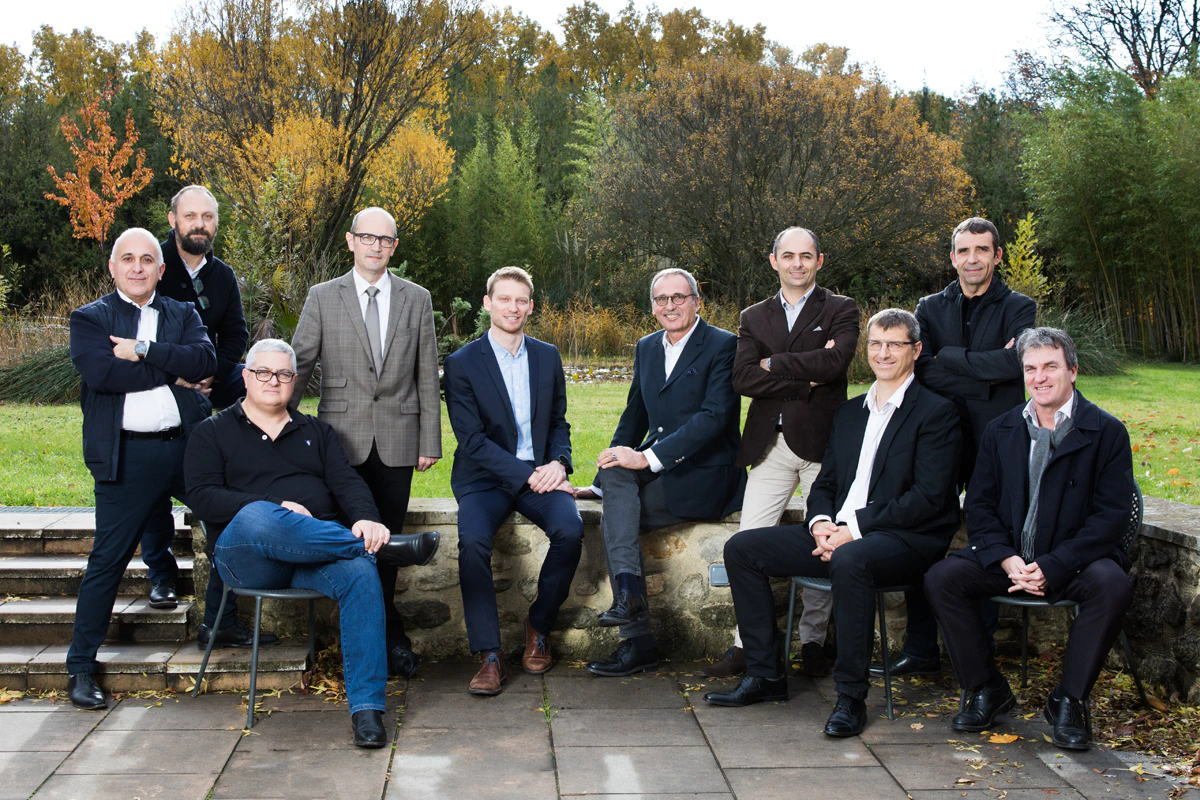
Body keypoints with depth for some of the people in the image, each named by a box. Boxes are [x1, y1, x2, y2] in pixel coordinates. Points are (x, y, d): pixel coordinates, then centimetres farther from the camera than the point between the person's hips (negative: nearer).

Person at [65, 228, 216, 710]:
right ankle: (81, 666, 11)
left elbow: (205, 361, -7)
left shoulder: (184, 316, 13)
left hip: (190, 447, 4)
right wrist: (172, 373, -10)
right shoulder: (89, 320, 5)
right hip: (127, 457, -3)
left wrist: (143, 351, -14)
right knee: (108, 559, 0)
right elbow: (101, 372, -14)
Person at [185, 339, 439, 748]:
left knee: (360, 574, -33)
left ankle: (367, 709, -33)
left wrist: (366, 518, -17)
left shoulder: (315, 431, 25)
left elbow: (347, 482, 8)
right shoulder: (213, 433, 16)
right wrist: (276, 508, -15)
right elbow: (202, 497, 0)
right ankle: (381, 546, -31)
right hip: (247, 557, -2)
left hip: (320, 554, 2)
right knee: (257, 516, -39)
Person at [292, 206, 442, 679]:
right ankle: (390, 631, 11)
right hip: (342, 438, -1)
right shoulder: (323, 298, 5)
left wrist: (430, 442, 4)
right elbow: (298, 364, 4)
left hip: (397, 440, 1)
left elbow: (427, 377, 8)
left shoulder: (417, 300, 8)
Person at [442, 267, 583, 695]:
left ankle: (539, 626, -3)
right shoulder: (462, 363, -2)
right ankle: (490, 656, -21)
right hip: (485, 478, -2)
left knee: (570, 529, -27)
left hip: (540, 472, 3)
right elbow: (472, 439, -8)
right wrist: (527, 474, -17)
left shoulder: (548, 356, 11)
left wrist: (558, 463, -6)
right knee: (472, 540, -32)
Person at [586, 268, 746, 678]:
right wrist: (618, 454, -1)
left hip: (705, 475, -6)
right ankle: (629, 594, -30)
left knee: (614, 518, -23)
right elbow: (635, 414, 20)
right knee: (616, 472, -25)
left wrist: (648, 457, -25)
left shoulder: (723, 346, -7)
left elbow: (714, 417, -18)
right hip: (656, 471, 6)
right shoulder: (646, 348, 15)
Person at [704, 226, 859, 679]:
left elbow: (834, 362, -13)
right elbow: (742, 379, -1)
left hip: (820, 442, -2)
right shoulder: (754, 317, 15)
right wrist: (806, 375, -10)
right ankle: (746, 646, 4)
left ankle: (813, 643, 15)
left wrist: (774, 364, -4)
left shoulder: (841, 310, 7)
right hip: (770, 446, 2)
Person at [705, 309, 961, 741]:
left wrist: (855, 529, -19)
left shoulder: (936, 411, -3)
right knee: (741, 548, -5)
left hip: (905, 539, -7)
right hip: (839, 533, 7)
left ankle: (851, 697, -25)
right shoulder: (848, 412, 19)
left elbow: (928, 498, -13)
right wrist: (820, 522, -6)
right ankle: (765, 674, 0)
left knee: (850, 560, -40)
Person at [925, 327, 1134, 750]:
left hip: (1075, 558, -3)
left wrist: (1051, 567, -20)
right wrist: (1007, 560, -15)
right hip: (1009, 555, 3)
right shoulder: (1000, 431, 9)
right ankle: (985, 689, -4)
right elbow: (979, 505, 5)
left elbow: (1113, 514, -10)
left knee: (1112, 585, -33)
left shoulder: (1107, 431, -3)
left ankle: (1070, 700, -14)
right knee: (941, 577, -19)